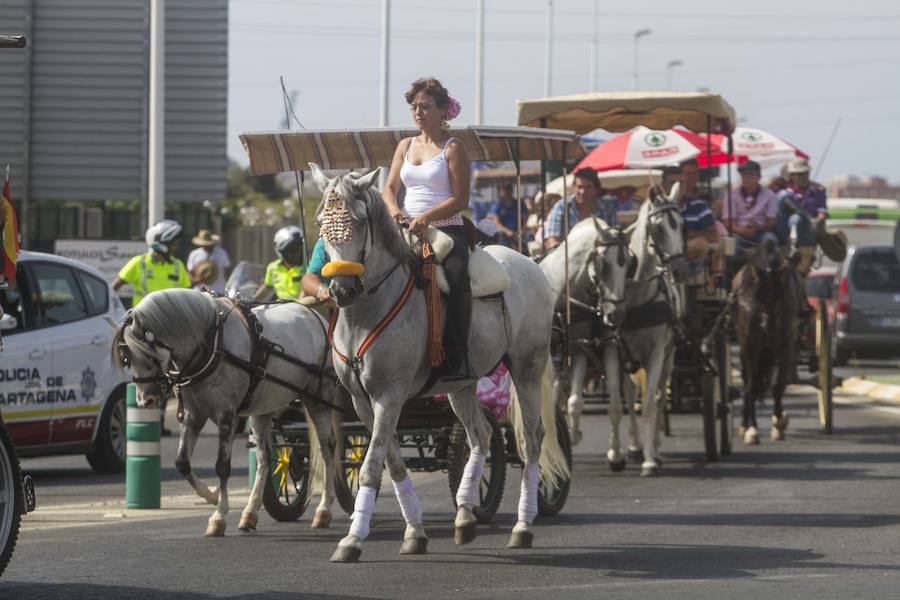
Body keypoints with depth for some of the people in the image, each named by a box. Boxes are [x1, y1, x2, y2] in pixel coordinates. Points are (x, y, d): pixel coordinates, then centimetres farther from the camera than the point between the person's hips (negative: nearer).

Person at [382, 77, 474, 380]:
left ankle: (458, 356, -31)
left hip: (447, 229, -6)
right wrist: (393, 209, -6)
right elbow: (390, 188, 18)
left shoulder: (452, 148, -2)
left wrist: (427, 217, -23)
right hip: (408, 230, 6)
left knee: (456, 278, -31)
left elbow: (460, 199, -9)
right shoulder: (406, 146, 17)